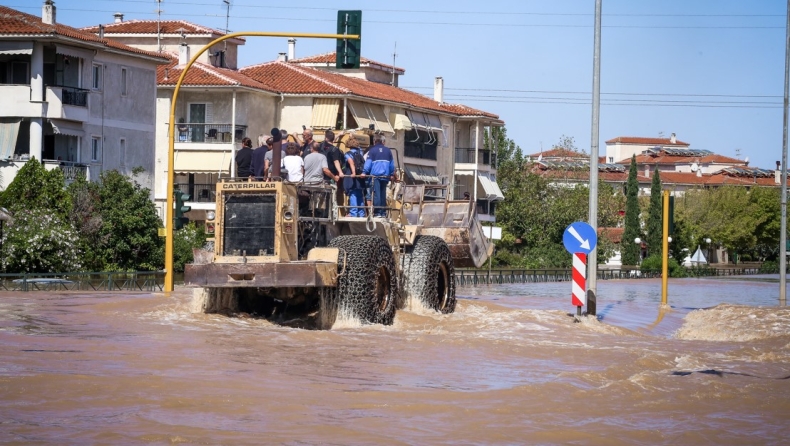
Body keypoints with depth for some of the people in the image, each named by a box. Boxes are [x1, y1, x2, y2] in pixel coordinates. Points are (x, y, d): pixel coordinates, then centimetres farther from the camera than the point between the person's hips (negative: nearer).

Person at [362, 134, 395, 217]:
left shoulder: (372, 151, 0)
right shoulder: (388, 151, 12)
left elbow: (368, 163, -7)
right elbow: (392, 164, 16)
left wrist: (364, 172, -7)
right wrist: (392, 174, 23)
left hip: (375, 175, -4)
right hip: (385, 176, 4)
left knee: (376, 194, -6)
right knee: (383, 194, 10)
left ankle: (377, 212, -12)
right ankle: (383, 212, 9)